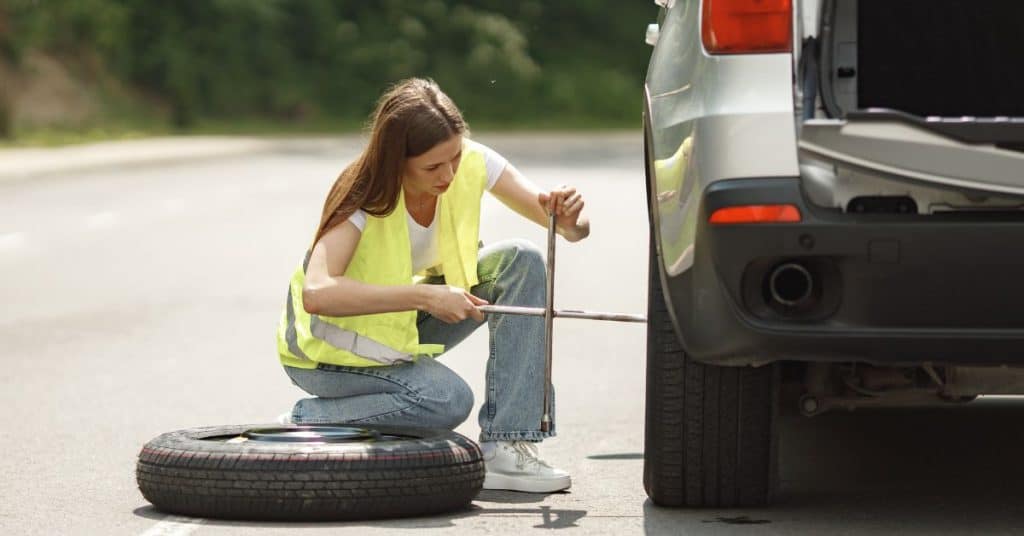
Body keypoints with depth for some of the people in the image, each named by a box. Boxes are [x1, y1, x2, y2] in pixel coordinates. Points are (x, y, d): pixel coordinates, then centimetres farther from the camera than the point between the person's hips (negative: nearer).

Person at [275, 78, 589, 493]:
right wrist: (425, 295, -47)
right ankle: (308, 423, -9)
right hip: (332, 347, -7)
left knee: (520, 262, -16)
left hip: (409, 321, 7)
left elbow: (573, 226, -13)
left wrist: (569, 220, -38)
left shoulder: (472, 163, -15)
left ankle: (505, 447, -19)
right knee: (447, 399, -32)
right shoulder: (364, 197, -29)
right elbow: (316, 294, -44)